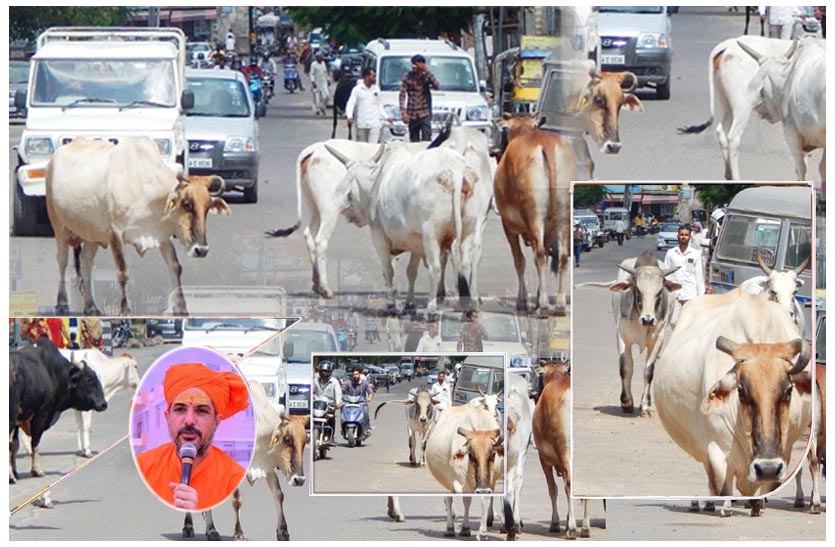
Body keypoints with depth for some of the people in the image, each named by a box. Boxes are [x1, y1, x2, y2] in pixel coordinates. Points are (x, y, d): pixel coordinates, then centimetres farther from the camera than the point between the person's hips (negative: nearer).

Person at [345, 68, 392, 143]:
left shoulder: (376, 89, 10)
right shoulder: (357, 89, 0)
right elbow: (350, 105, -6)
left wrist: (386, 117, 15)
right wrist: (350, 117, -22)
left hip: (375, 123, 1)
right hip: (362, 124, -1)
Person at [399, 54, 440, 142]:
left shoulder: (426, 76, 2)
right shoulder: (407, 77, 0)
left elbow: (437, 87, -14)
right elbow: (402, 95, -2)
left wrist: (427, 72, -16)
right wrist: (403, 112, -12)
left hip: (425, 113, -1)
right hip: (412, 114, 1)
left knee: (426, 137, -16)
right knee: (414, 140, 4)